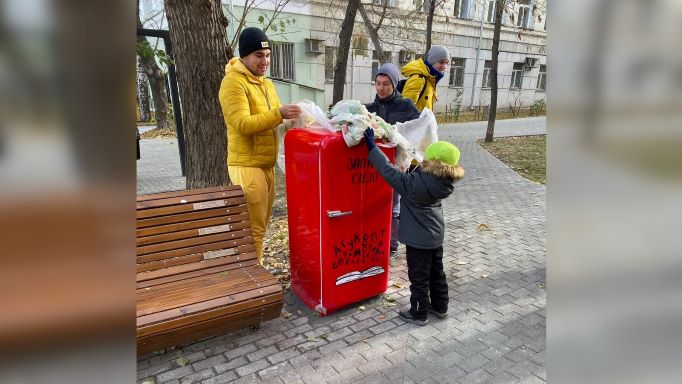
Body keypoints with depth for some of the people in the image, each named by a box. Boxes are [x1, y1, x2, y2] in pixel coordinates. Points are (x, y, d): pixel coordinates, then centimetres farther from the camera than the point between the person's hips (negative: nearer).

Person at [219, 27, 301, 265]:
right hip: (247, 165, -9)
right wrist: (279, 114, -29)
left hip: (266, 164, 9)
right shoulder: (233, 82, -11)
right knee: (253, 228, -4)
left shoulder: (266, 83, 16)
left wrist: (289, 116, 2)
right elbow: (243, 124, -21)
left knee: (261, 224, 16)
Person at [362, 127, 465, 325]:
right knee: (436, 272, 22)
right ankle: (440, 306, 38)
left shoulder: (416, 184, -30)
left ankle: (419, 314, 24)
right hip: (436, 235, 8)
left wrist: (372, 148, -20)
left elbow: (389, 172, -26)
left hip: (419, 238, -7)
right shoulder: (444, 182, -8)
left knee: (419, 277, 9)